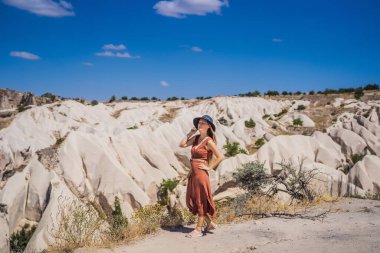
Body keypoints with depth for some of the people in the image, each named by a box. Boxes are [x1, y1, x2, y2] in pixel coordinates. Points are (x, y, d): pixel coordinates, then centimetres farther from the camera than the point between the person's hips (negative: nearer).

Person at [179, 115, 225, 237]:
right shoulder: (196, 138, 9)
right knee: (192, 200, 14)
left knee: (200, 200, 3)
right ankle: (210, 223, 28)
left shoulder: (208, 141, -11)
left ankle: (198, 229, 13)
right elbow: (182, 144, 5)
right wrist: (190, 133, 3)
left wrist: (209, 167, -10)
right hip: (193, 172, 8)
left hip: (201, 173, -8)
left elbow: (220, 157, -14)